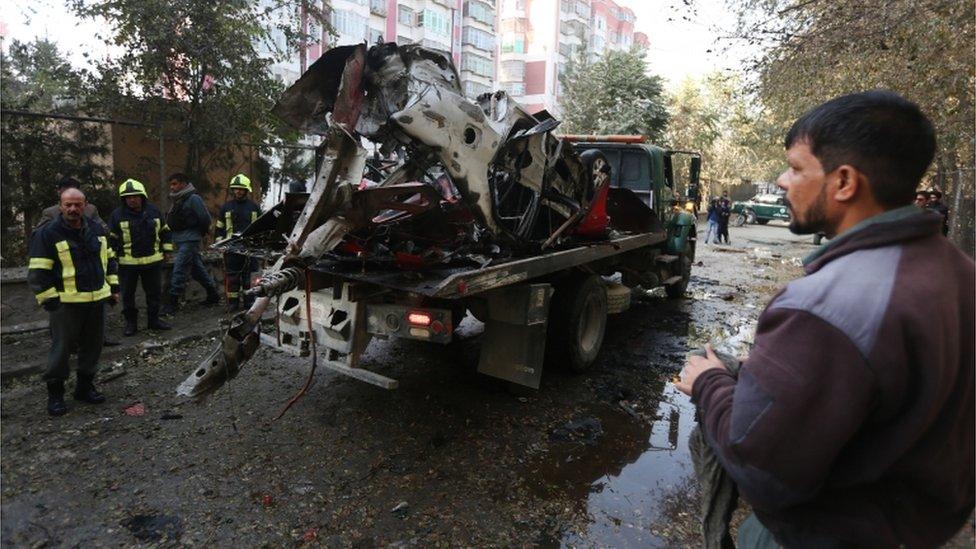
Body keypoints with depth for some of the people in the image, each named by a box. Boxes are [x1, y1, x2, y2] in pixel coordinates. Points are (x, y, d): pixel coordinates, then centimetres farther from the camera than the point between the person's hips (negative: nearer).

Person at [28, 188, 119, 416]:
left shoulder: (96, 229, 10)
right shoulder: (47, 234, -8)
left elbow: (110, 259, 20)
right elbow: (37, 273, -9)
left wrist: (113, 287, 14)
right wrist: (50, 301, -13)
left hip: (96, 300, 5)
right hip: (66, 303, -5)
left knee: (92, 345, 12)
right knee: (62, 348, 2)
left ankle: (85, 386, 27)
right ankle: (55, 393, 17)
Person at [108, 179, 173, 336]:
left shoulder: (154, 211, 4)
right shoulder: (117, 215, -4)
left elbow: (164, 231, 14)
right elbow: (111, 239, 1)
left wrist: (167, 249, 12)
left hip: (153, 261, 2)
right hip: (127, 263, -2)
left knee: (154, 292, 11)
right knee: (128, 294, 7)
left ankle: (154, 320, 25)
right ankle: (130, 322, 21)